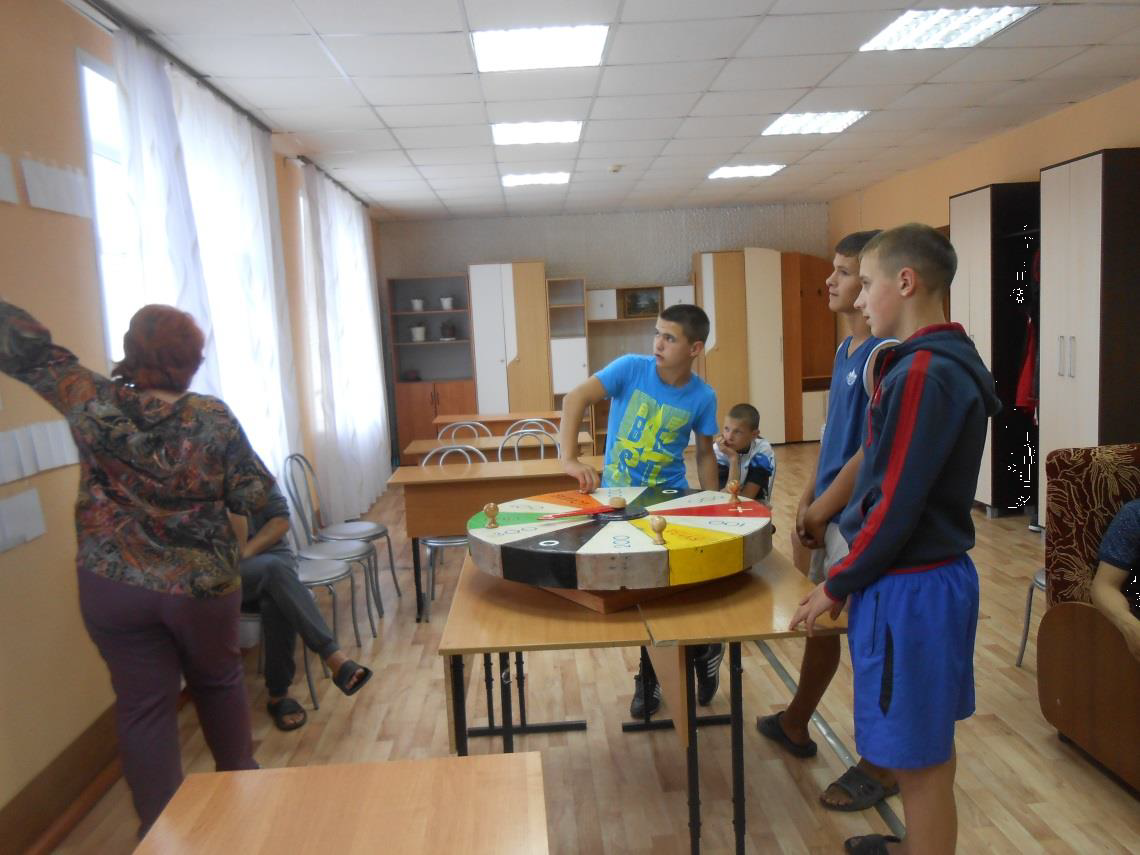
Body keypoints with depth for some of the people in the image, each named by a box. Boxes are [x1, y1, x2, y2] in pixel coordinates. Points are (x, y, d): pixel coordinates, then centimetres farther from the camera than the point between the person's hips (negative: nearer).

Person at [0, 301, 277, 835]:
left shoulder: (93, 404, -8)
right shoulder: (213, 419, -11)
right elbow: (254, 496, -7)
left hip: (113, 589, 1)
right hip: (203, 586, 0)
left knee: (143, 707, 10)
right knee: (218, 683, 22)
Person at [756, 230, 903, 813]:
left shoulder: (886, 354, -19)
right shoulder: (846, 349, 9)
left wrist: (821, 510, -13)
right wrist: (809, 499, 7)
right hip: (831, 514, 9)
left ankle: (880, 766, 24)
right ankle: (795, 724, 41)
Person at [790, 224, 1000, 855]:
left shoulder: (924, 371, -21)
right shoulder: (942, 362, 9)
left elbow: (898, 503, -22)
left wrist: (838, 585, -10)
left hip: (910, 589, -10)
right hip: (933, 576, 10)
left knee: (918, 754, 5)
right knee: (928, 745, 23)